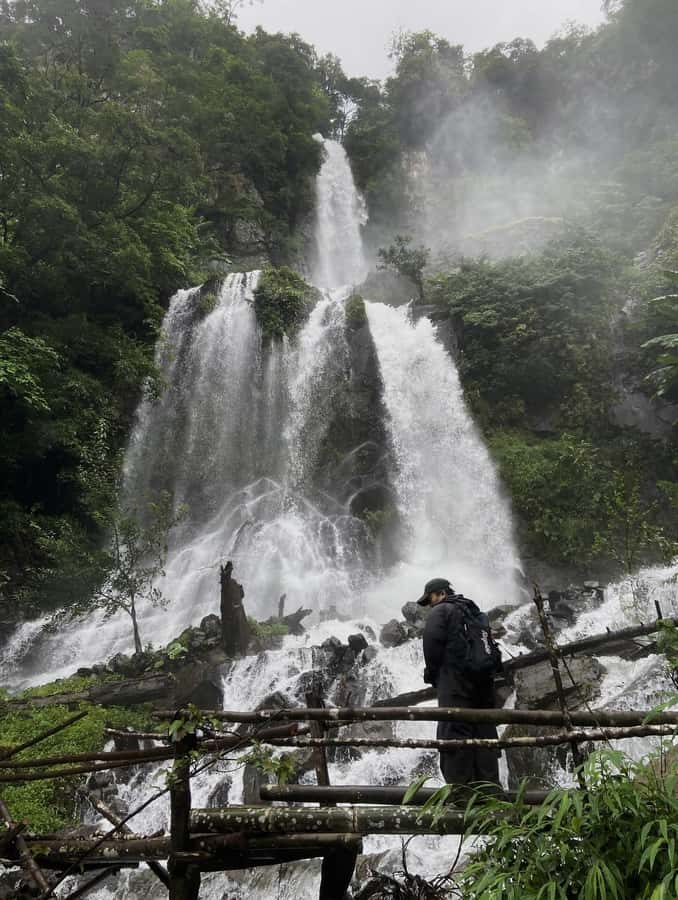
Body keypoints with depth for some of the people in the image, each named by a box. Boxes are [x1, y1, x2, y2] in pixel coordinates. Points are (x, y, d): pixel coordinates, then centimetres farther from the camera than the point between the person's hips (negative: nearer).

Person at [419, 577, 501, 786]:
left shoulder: (441, 610, 2)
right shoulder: (476, 614, 26)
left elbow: (432, 643, -10)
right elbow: (492, 648, 21)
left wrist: (432, 673, 2)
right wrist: (490, 671, 20)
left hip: (455, 680, -8)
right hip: (484, 681, 8)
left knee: (454, 731, -8)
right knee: (484, 733, 9)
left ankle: (458, 786, -13)